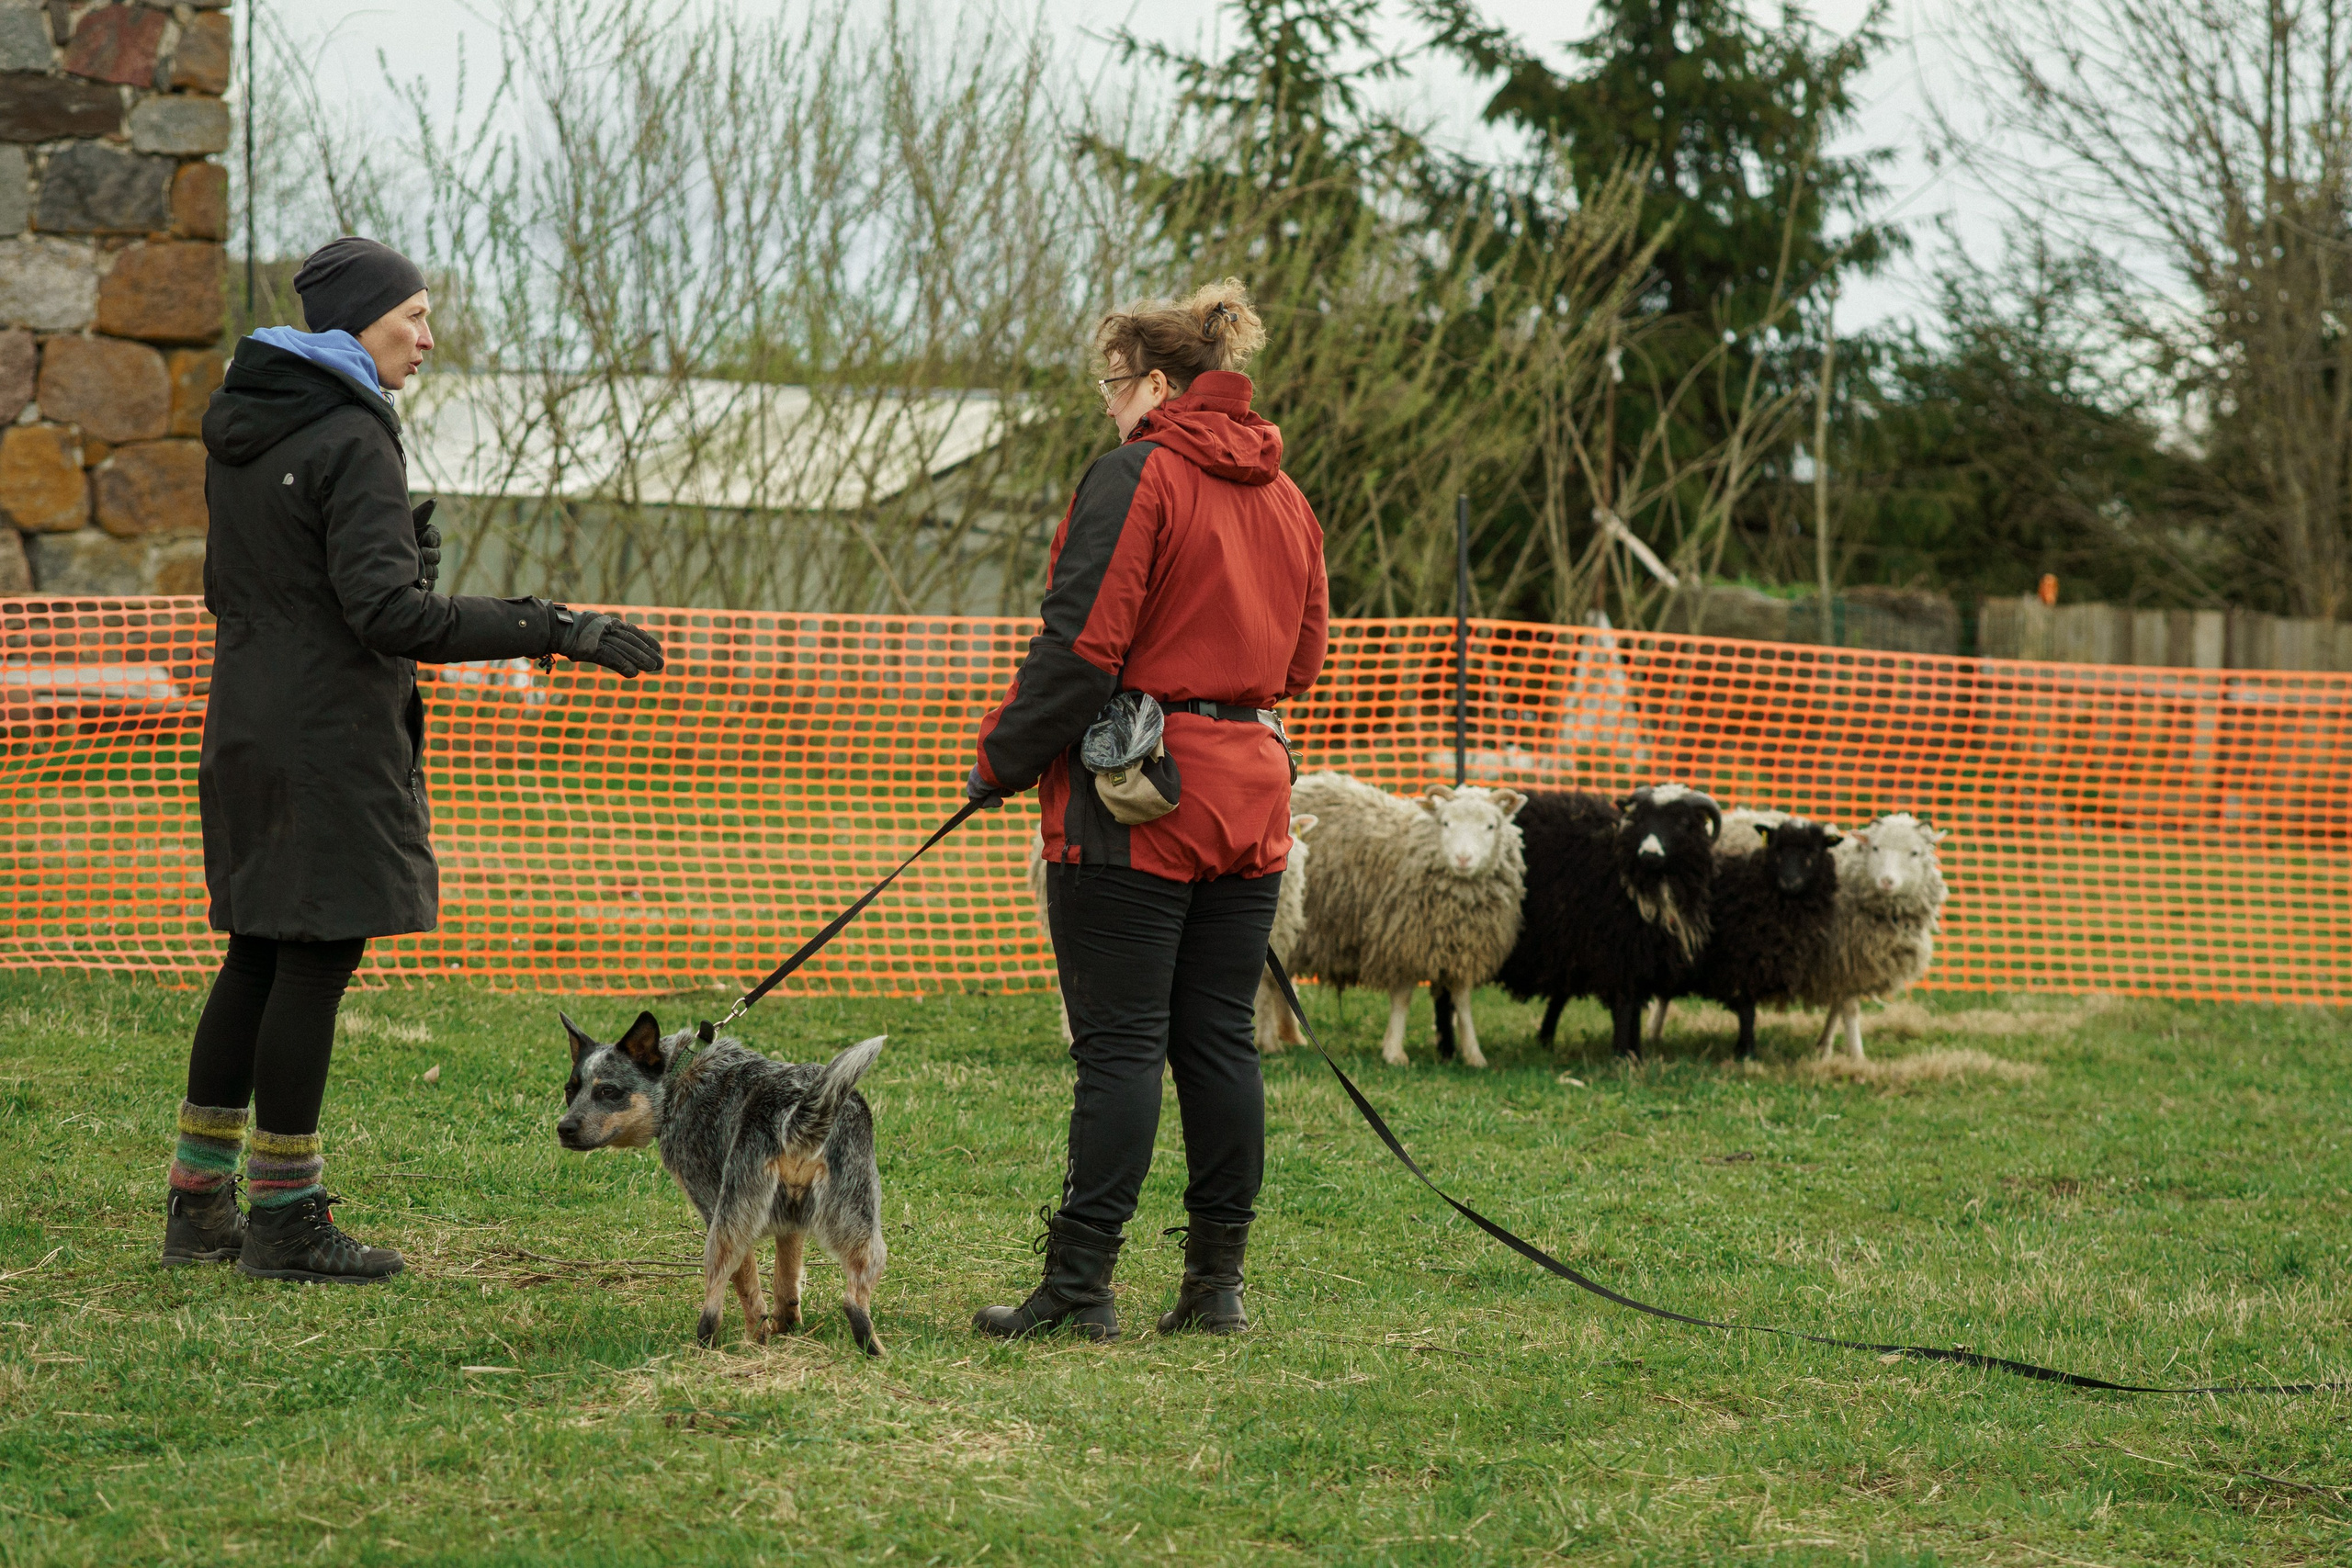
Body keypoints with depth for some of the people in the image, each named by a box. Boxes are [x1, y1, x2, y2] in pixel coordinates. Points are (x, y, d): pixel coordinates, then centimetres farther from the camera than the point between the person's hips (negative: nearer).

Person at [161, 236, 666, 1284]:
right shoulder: (351, 439, -16)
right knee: (318, 961, -3)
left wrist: (402, 557, 19)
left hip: (246, 727, 9)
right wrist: (558, 631, -25)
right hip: (331, 735, -9)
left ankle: (199, 1203, 17)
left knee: (258, 958, 14)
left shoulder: (239, 428, 13)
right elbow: (390, 614, -24)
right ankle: (285, 1221, 1)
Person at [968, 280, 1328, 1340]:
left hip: (1132, 803, -7)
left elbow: (1083, 644, -15)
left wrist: (1005, 756, -6)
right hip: (1249, 798, 7)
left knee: (1120, 1045, -6)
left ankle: (1079, 1288, -5)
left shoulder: (1136, 477, -10)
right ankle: (1216, 1282, 12)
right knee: (1220, 1042, 9)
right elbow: (1302, 655, 20)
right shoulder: (1284, 497, 14)